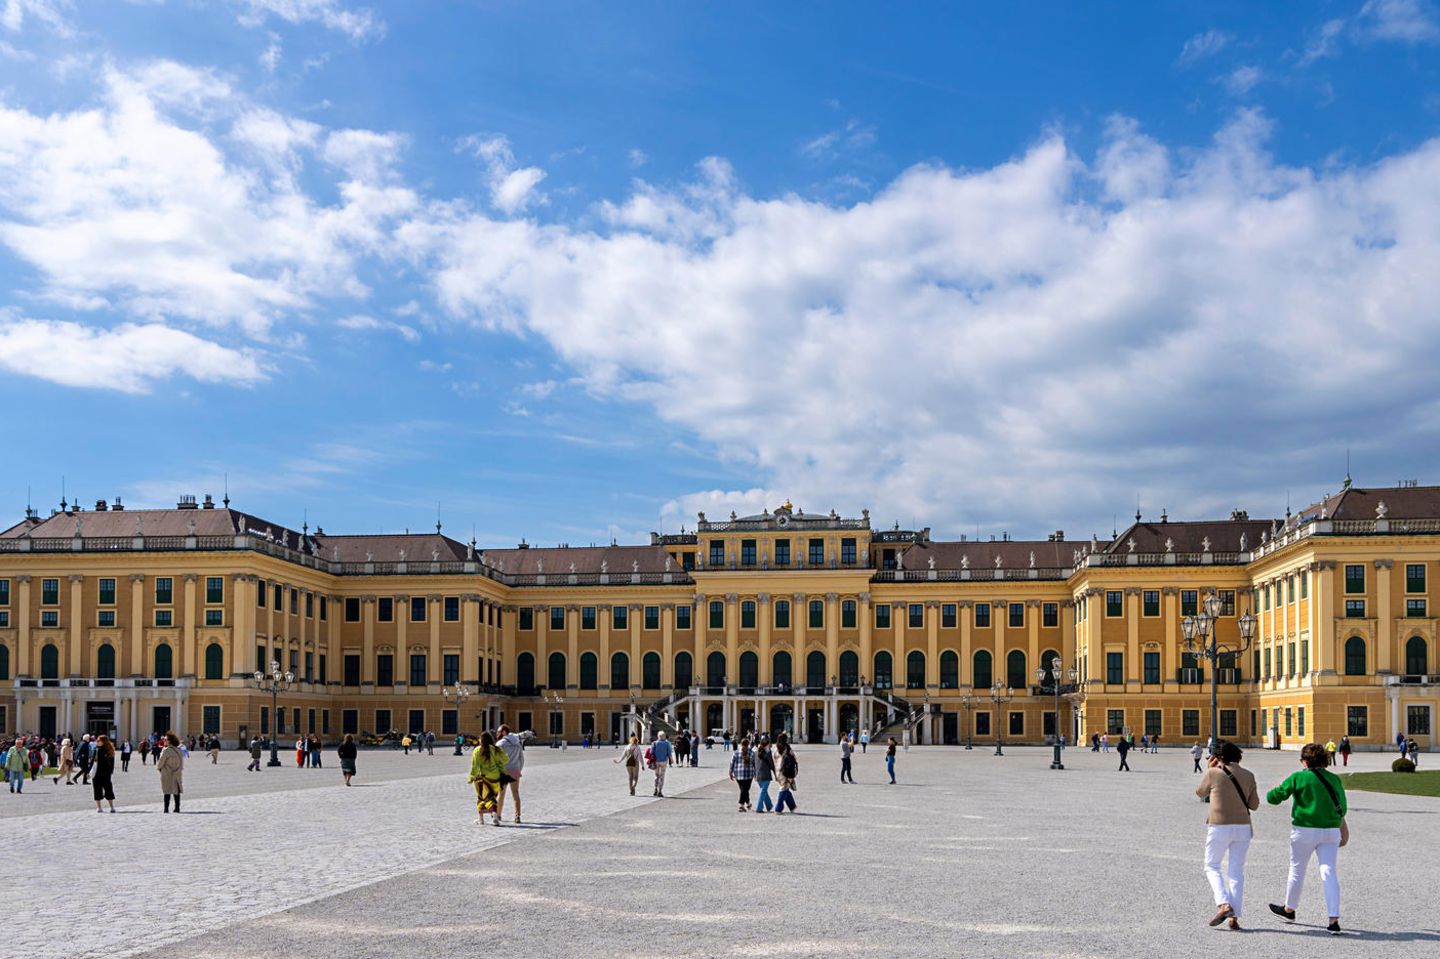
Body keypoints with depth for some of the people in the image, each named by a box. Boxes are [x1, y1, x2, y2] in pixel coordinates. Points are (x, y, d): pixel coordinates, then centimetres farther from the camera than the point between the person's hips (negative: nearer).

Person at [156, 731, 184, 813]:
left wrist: (158, 768, 10)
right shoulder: (178, 750, 2)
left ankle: (166, 808, 1)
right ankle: (177, 807, 12)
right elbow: (182, 762, 8)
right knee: (176, 791, 11)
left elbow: (160, 762, -10)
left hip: (167, 774, -5)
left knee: (167, 791, 2)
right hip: (177, 773, 5)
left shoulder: (166, 750, -16)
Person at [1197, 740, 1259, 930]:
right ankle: (1234, 917, 5)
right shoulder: (1248, 776, 4)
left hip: (1219, 827, -3)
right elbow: (1254, 805, 10)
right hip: (1243, 827, 3)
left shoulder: (1213, 773, -6)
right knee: (1236, 871, 10)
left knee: (1212, 866, 10)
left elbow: (1200, 793, 12)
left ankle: (1224, 904, -12)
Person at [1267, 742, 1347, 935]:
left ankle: (1289, 910, 33)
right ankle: (1334, 919, -12)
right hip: (1331, 832, 3)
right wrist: (1341, 825, 29)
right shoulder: (1334, 779, 4)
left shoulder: (1298, 778, -9)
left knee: (1297, 870, 14)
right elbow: (1342, 808, 12)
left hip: (1305, 831, -3)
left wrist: (1270, 794, 18)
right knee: (1328, 872, 0)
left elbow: (1274, 797, -5)